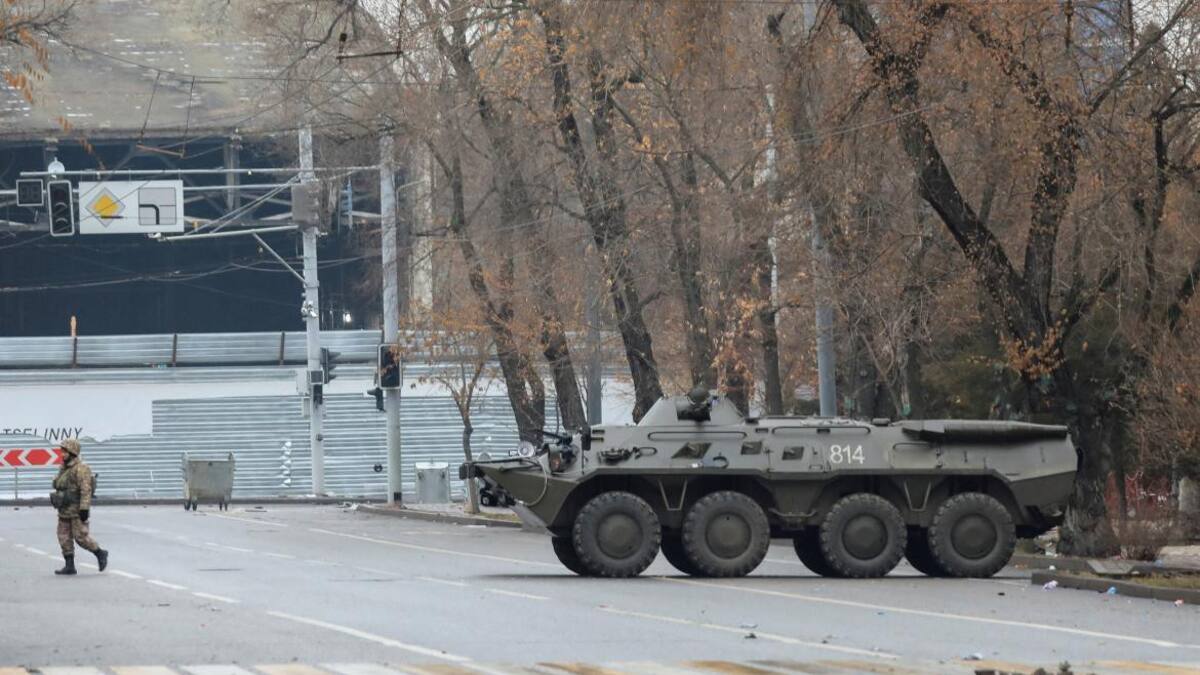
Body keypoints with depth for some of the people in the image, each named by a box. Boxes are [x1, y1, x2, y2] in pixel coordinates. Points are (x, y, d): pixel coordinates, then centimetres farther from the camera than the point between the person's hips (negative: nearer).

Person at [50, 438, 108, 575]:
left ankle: (100, 554, 12)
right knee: (64, 538, 3)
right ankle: (69, 566, 5)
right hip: (64, 510, 9)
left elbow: (86, 490, -20)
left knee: (81, 537, -8)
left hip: (77, 510, -9)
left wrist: (84, 509, -24)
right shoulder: (64, 468, 13)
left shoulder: (80, 469, -15)